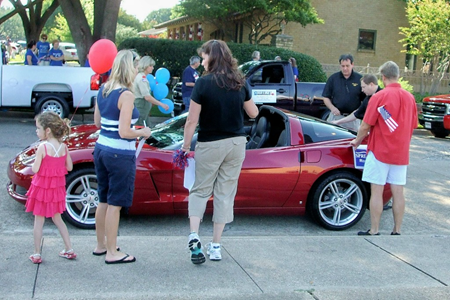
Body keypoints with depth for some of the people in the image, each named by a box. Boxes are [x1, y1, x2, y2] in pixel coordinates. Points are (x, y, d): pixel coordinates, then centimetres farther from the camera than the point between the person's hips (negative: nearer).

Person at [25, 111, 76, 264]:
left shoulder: (43, 148, -19)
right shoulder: (63, 147, -4)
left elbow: (35, 169, -17)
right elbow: (69, 167, 3)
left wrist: (36, 160, 2)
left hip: (42, 187, -5)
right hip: (57, 188, 5)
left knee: (39, 221, 7)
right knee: (57, 219, 20)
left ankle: (37, 254, 13)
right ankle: (69, 250, 20)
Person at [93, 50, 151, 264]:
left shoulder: (103, 90, 6)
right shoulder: (126, 95, -18)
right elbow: (124, 132, -21)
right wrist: (143, 133, -5)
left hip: (101, 148, 8)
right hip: (120, 154, -8)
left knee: (104, 200, 19)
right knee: (115, 203, 1)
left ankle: (101, 245, 32)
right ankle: (112, 253, 11)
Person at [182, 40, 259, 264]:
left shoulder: (203, 83, -13)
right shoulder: (240, 83, 1)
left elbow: (192, 121, -12)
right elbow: (253, 113, 12)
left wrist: (186, 146, -1)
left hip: (209, 145, -3)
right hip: (236, 144, 4)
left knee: (200, 190, 12)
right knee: (226, 192, 9)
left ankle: (194, 235, -7)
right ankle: (215, 246, 14)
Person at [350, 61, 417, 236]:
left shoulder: (379, 97, -12)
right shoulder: (410, 98, 5)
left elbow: (366, 125, -10)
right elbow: (412, 127, 12)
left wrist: (357, 141, 7)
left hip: (380, 151, -5)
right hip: (401, 153, 5)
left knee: (376, 192, 1)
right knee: (398, 192, 8)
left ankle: (374, 232, 5)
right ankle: (397, 231, 15)